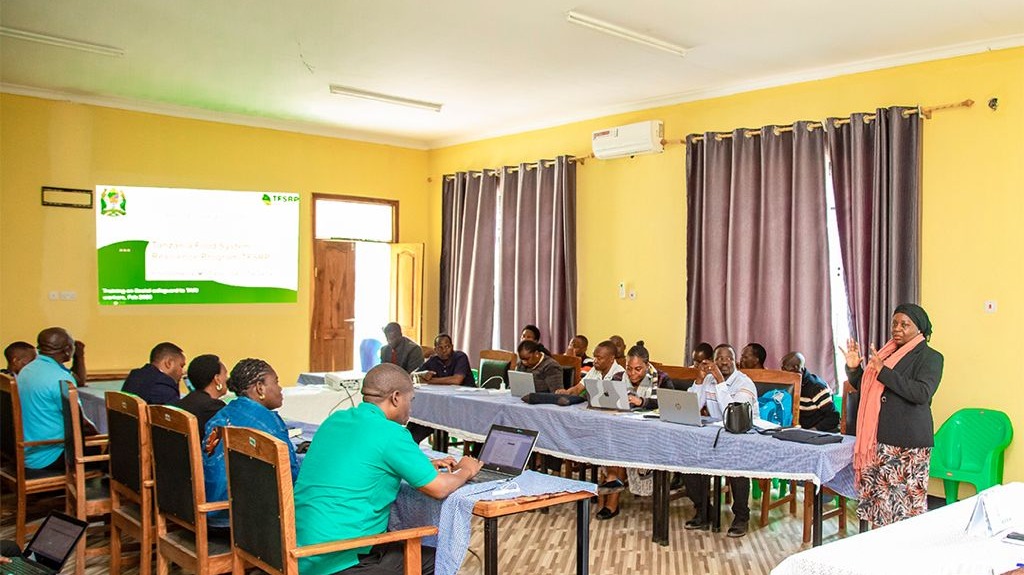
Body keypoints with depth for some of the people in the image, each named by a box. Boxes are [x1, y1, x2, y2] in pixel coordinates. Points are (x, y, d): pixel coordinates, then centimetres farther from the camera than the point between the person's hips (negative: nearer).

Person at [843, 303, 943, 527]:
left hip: (908, 442, -7)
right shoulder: (887, 352, 17)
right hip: (879, 437, 7)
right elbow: (865, 386, 24)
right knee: (878, 494, 8)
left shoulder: (930, 357, -3)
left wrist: (884, 371, -23)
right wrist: (854, 368, 5)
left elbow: (922, 393, -20)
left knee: (906, 499, -7)